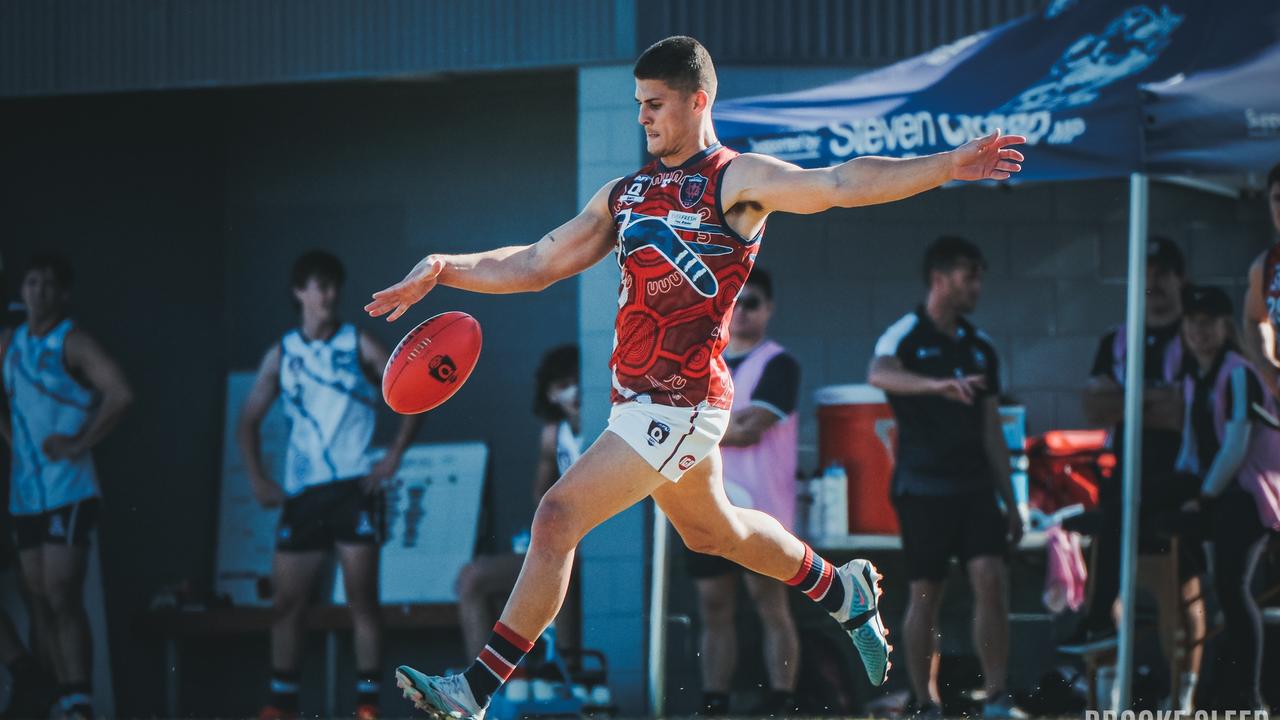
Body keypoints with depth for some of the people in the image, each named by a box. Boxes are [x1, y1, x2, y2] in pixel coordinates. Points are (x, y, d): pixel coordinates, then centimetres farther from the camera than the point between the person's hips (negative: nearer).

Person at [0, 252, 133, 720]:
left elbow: (120, 394, -22)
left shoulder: (73, 343, -9)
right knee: (39, 599, 8)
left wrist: (79, 444, -17)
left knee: (62, 596, -14)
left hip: (69, 492, -7)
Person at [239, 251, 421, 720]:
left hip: (353, 488, -3)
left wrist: (392, 460, -9)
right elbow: (249, 420, 15)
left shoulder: (358, 346, 1)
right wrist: (257, 478, 3)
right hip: (301, 492, 3)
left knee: (362, 597, -7)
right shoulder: (281, 355, 9)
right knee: (287, 601, 2)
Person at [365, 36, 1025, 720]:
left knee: (558, 517, -15)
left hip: (680, 403, -9)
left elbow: (838, 184, -19)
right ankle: (843, 593, 47)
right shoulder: (623, 194, 14)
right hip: (638, 399, 9)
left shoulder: (736, 181, -7)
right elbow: (536, 264, 17)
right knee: (711, 531, 25)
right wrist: (443, 270, 5)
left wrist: (946, 166, -31)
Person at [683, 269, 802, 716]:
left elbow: (752, 430, -12)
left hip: (758, 510, -6)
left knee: (771, 606, -7)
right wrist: (730, 421, -6)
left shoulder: (778, 365, -1)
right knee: (714, 609, 4)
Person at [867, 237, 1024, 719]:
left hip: (974, 486, 4)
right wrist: (940, 384, -47)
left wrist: (1010, 501, 14)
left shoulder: (980, 348, 14)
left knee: (991, 581, -9)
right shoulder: (906, 336, -5)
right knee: (925, 594, -1)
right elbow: (879, 374, -29)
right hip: (922, 486, -4)